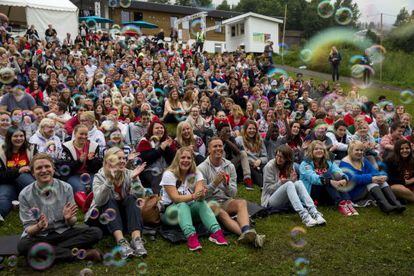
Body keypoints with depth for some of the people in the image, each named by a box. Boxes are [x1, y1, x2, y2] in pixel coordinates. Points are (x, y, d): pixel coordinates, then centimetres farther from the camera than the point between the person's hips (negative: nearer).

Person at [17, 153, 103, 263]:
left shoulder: (66, 188, -6)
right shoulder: (25, 195, -8)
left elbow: (72, 223, -1)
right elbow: (28, 228, -7)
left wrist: (68, 219, -26)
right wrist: (38, 227, -30)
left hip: (63, 231, 1)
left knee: (96, 232, -20)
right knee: (23, 246, -35)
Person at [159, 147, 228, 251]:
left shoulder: (196, 173, 1)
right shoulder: (169, 174, -11)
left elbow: (199, 194, -15)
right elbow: (175, 198, -21)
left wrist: (201, 195, -40)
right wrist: (193, 196, -38)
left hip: (190, 208, 3)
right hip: (169, 210, -3)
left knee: (202, 203, -27)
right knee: (182, 205, -35)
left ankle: (216, 232, -43)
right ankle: (191, 236, -55)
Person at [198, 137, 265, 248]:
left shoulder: (230, 166, 8)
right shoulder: (202, 168, -2)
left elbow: (233, 194, 4)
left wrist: (227, 184, -18)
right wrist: (215, 183, -24)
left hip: (226, 201, 3)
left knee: (242, 202, -28)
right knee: (222, 214, -34)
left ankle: (246, 232, -54)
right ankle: (248, 235, -54)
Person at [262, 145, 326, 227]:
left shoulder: (290, 166, 9)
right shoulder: (269, 166, -6)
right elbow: (268, 188, -9)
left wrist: (293, 180, -14)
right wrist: (281, 183, -25)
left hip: (285, 200, 5)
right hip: (270, 200, -5)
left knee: (298, 183, -24)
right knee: (289, 184, -32)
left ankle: (314, 213, -40)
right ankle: (304, 215, -50)